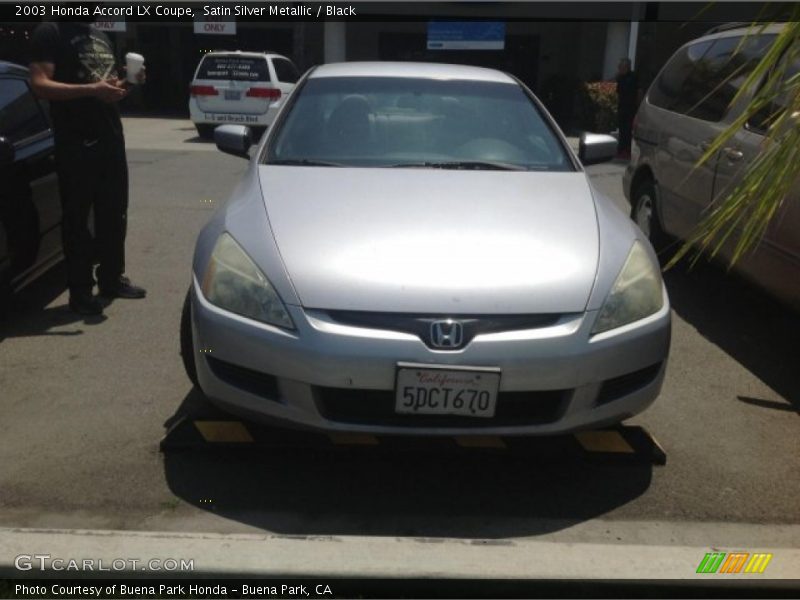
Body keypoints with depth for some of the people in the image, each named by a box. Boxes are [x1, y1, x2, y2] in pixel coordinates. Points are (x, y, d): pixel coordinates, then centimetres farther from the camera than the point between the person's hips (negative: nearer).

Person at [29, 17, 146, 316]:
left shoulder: (101, 36, 19)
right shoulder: (50, 32, -6)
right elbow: (39, 84, -16)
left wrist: (125, 83, 4)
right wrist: (91, 90, -27)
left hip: (111, 137, 8)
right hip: (76, 143, -8)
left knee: (114, 213, 13)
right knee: (77, 217, -1)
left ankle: (112, 278, 25)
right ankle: (80, 291, 6)